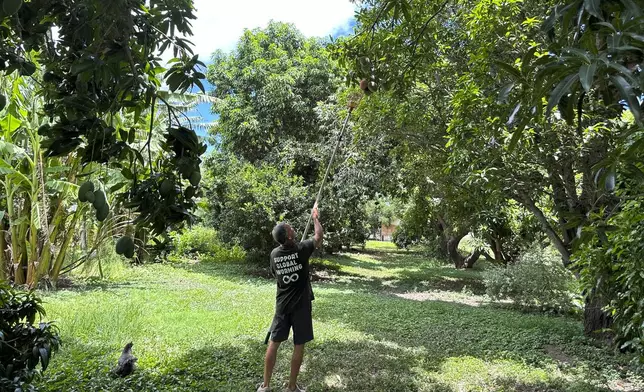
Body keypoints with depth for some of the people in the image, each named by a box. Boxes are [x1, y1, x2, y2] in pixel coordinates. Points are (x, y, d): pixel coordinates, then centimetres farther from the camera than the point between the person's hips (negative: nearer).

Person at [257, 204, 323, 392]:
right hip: (301, 305, -3)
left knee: (274, 343, 11)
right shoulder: (301, 249, -16)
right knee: (299, 347, 8)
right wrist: (315, 217, 16)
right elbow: (319, 236, 2)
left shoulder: (274, 254, -5)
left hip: (282, 305, 4)